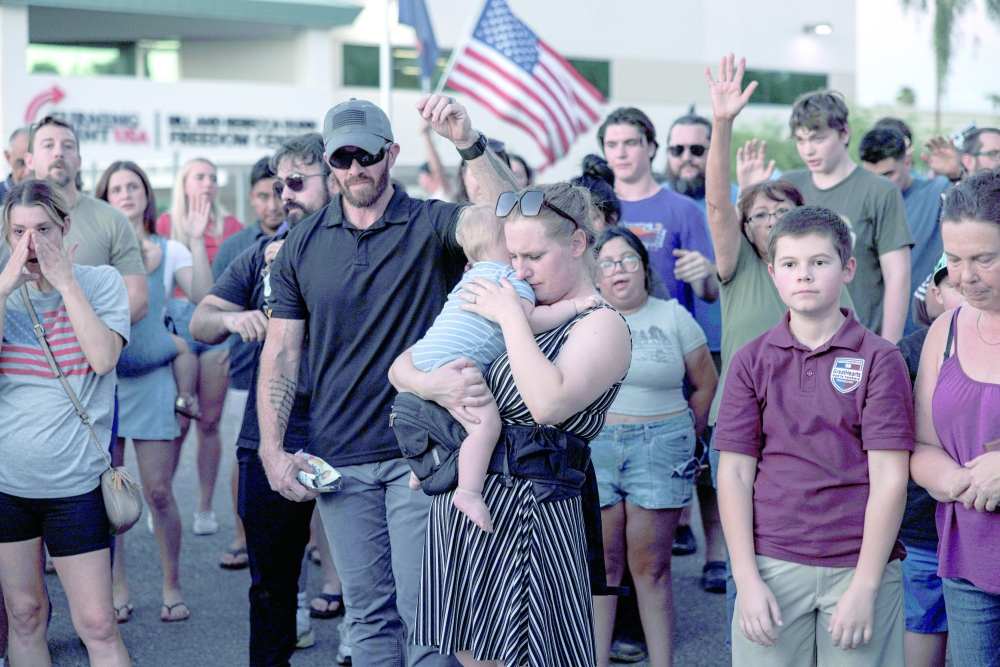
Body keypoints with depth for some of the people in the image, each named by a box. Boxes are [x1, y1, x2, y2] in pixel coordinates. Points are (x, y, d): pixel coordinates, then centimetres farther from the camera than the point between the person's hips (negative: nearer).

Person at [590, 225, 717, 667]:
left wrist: (683, 435, 15)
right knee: (601, 565, 0)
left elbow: (706, 384, 15)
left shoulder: (673, 318, 8)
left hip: (659, 448, 0)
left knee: (651, 566, -1)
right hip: (592, 448, 0)